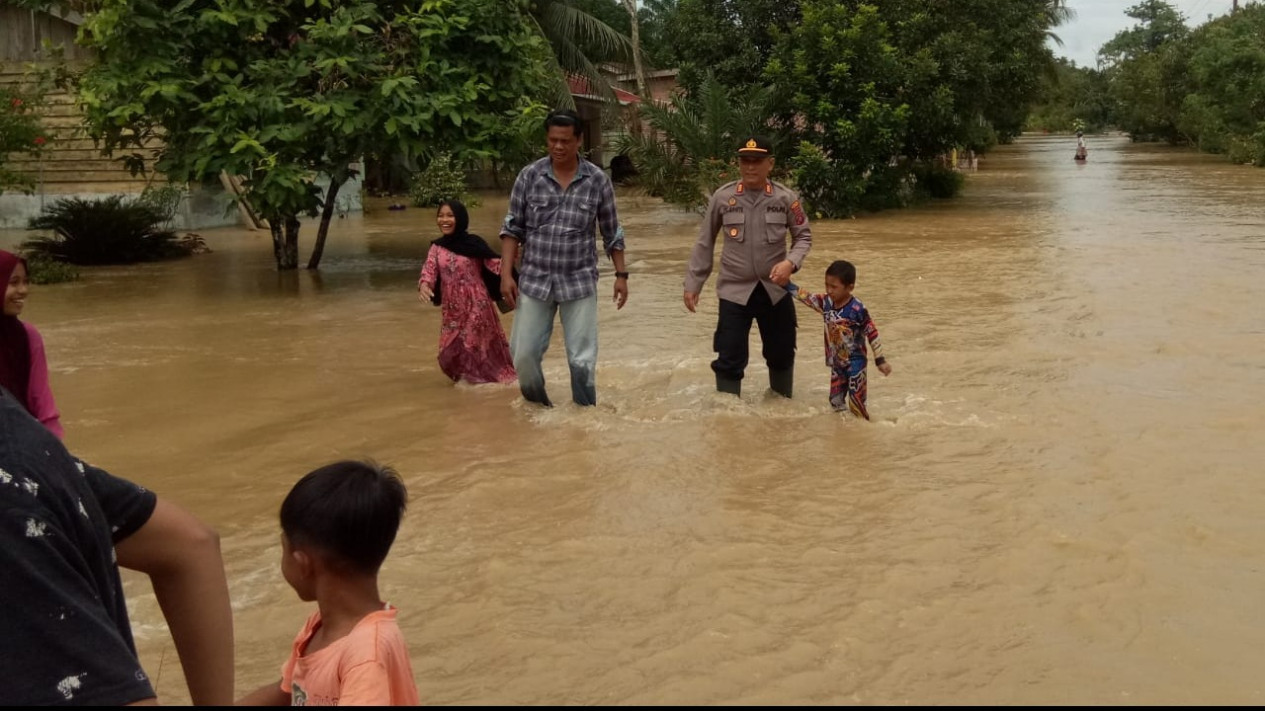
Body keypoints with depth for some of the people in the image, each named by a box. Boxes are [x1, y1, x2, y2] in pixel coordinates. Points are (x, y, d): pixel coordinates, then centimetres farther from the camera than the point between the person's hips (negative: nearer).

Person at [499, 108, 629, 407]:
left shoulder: (598, 180, -3)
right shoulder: (529, 176, -3)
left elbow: (612, 233, 6)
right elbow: (513, 228, 3)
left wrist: (621, 275, 4)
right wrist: (506, 273, -4)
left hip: (580, 282, -1)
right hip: (535, 280, 1)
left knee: (582, 360, 0)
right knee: (524, 354, 4)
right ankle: (536, 408, 28)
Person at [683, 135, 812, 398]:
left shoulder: (786, 197, -6)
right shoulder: (722, 197, -6)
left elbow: (804, 236, 4)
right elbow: (704, 243, 2)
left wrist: (791, 262, -17)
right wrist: (692, 284, 2)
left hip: (775, 290, 1)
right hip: (734, 291, -1)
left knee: (781, 354, 16)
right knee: (729, 359, -2)